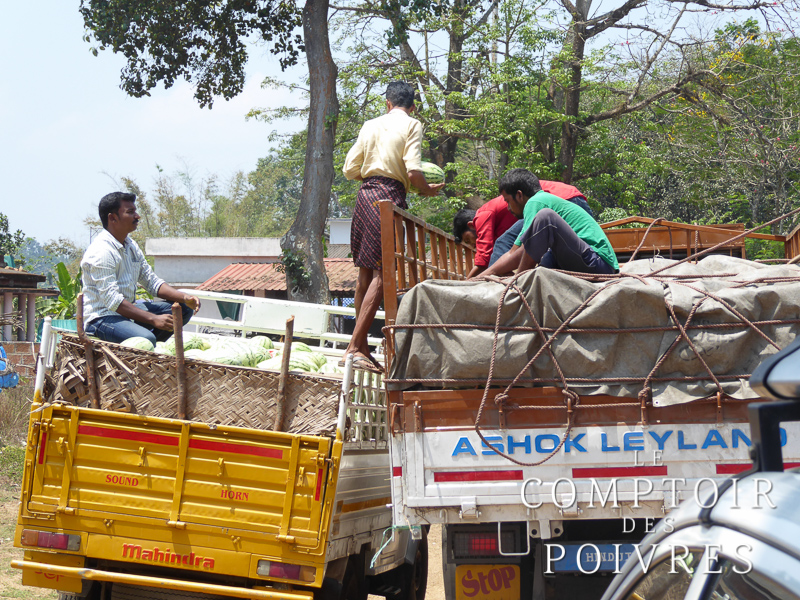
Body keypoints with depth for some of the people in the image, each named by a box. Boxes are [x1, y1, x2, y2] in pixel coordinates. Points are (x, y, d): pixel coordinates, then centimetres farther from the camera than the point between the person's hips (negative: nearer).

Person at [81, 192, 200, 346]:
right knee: (146, 338, -36)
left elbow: (152, 282, 16)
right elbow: (112, 301, -25)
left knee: (183, 309, 6)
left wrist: (184, 298, -2)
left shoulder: (131, 246, 13)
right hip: (101, 317, -10)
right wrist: (153, 319, -29)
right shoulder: (101, 252, -18)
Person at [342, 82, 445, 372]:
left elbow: (349, 169, 14)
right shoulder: (411, 125, 1)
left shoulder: (370, 125, 16)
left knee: (366, 272, 11)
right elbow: (413, 171, -11)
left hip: (365, 194, 6)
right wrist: (427, 190, 9)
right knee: (381, 274, -8)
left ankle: (361, 345, 13)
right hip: (390, 195, -6)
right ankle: (355, 345, -16)